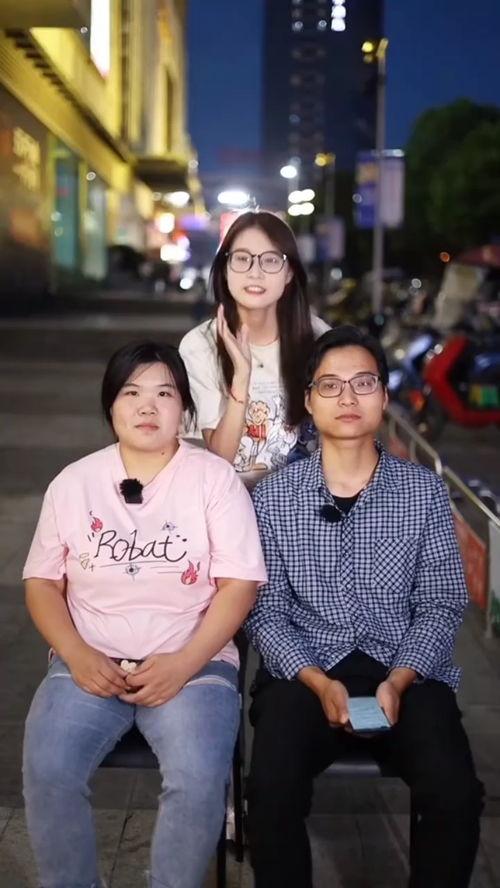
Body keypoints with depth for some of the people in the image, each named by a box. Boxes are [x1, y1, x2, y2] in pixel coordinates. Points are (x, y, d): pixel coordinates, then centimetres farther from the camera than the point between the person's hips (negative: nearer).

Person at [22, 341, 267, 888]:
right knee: (47, 774, -24)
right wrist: (77, 655, -9)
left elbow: (239, 584, -4)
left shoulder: (214, 478, 0)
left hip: (194, 663, -2)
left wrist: (184, 663, -16)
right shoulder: (73, 483, 8)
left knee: (198, 781, -28)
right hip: (92, 663, 2)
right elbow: (41, 582, 9)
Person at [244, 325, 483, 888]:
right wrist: (319, 683, -15)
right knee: (273, 793, -27)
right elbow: (265, 612, 0)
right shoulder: (274, 497, 2)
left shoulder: (424, 492, 3)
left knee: (455, 796, -23)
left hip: (406, 671, 1)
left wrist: (398, 681, -13)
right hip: (304, 671, 0)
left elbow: (442, 604, 2)